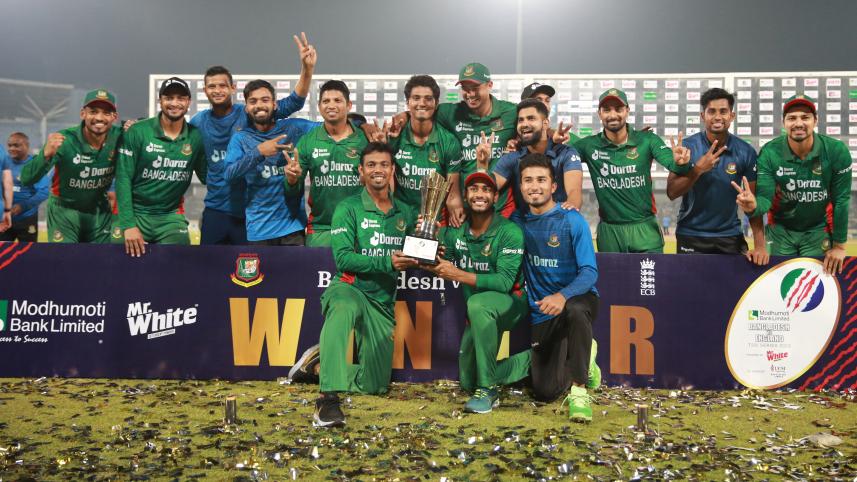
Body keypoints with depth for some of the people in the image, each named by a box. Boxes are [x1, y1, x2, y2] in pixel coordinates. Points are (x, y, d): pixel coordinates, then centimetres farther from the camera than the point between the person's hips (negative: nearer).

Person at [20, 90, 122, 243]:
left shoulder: (119, 137, -17)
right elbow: (27, 179, -27)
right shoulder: (64, 140, -25)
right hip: (64, 211, -3)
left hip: (100, 212, 3)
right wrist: (46, 154, -47)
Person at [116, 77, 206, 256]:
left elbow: (207, 177, 6)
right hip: (136, 213, -2)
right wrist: (128, 224, -18)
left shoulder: (196, 137, -2)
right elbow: (123, 178, -11)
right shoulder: (138, 132, -9)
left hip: (170, 216, 2)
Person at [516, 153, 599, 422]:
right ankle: (582, 356, 28)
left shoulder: (572, 221, -11)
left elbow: (589, 272, -16)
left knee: (574, 309, -41)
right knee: (545, 392, -3)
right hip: (542, 314, 4)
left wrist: (563, 296, -40)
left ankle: (579, 389, -26)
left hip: (578, 300, -4)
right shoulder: (519, 222, 2)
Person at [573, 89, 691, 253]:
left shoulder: (647, 140, -4)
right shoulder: (590, 145, -2)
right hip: (609, 231, 1)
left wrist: (680, 163, -39)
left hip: (644, 228, -1)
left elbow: (672, 163, -16)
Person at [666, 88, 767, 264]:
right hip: (691, 235, -1)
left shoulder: (745, 152, -4)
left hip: (730, 235, 1)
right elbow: (672, 192, -11)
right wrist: (698, 169, -25)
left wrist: (760, 245, -11)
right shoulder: (687, 146, -8)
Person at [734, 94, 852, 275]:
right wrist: (754, 206, -49)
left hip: (818, 230, 0)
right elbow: (765, 197, -23)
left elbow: (841, 199, -13)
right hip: (780, 229, 0)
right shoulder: (769, 153, -20)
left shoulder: (837, 151, -20)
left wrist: (839, 245, -8)